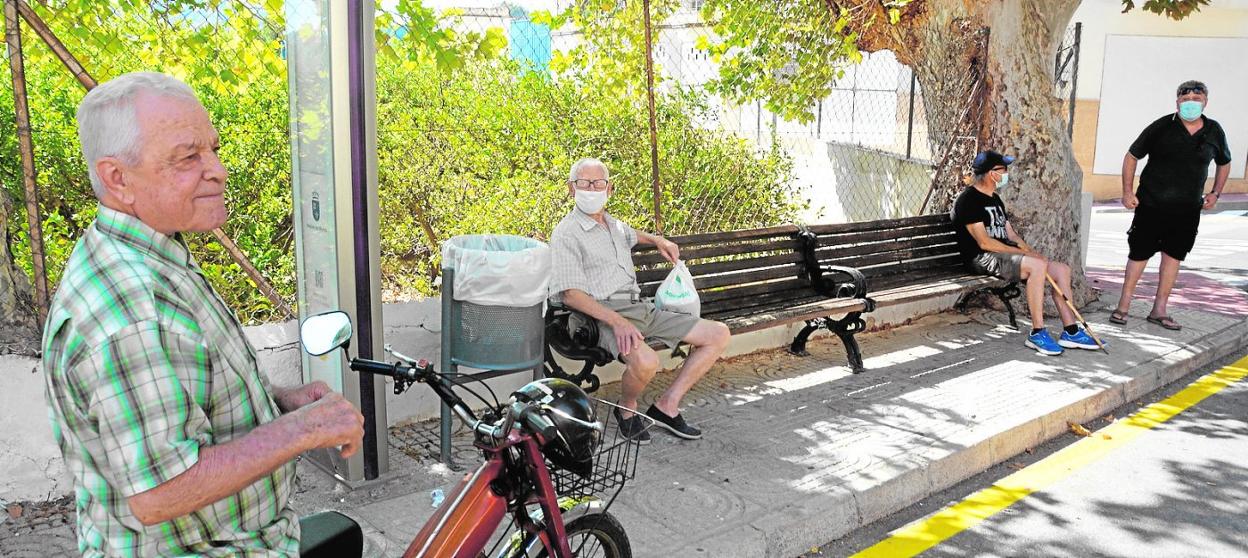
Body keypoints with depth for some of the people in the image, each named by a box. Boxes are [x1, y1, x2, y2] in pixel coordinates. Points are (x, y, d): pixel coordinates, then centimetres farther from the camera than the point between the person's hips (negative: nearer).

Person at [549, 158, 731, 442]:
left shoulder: (614, 224, 20)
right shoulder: (566, 234, -5)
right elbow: (571, 294, -15)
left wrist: (657, 240, 27)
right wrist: (617, 321, -27)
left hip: (642, 309, 8)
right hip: (604, 315, -8)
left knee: (719, 334, 0)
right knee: (645, 361, -39)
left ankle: (666, 405, 0)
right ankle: (626, 408, -4)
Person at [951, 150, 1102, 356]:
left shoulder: (995, 199, 22)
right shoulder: (968, 200, -10)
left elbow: (1011, 234, 20)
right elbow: (984, 242, -17)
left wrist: (1032, 252, 1)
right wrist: (1021, 252, -15)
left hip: (1005, 253, 10)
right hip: (982, 258, -10)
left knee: (1062, 269, 0)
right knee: (1037, 266, -31)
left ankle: (1070, 332, 1)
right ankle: (1037, 333, -25)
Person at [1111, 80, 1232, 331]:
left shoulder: (1214, 131, 4)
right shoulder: (1161, 127, -7)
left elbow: (1224, 163, 21)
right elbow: (1131, 156, 0)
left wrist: (1215, 193, 10)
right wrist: (1128, 191, -7)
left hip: (1188, 209, 4)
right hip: (1151, 204, -4)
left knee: (1173, 255, 8)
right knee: (1139, 252, 1)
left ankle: (1159, 309, 17)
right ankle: (1123, 305, 11)